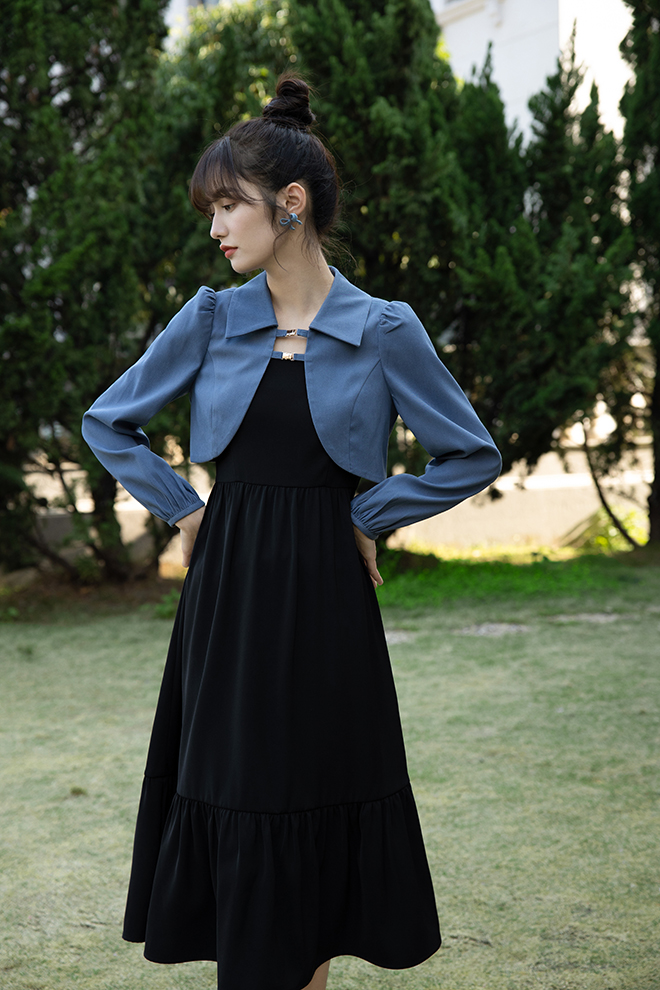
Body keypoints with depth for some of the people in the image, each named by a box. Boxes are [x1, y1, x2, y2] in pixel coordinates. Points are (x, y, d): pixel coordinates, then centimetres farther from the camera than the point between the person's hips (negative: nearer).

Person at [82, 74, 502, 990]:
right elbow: (108, 423, 13)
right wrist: (185, 508, 5)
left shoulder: (384, 329, -4)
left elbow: (472, 456, 3)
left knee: (315, 797, 6)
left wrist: (365, 515, -1)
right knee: (230, 795, 7)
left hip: (323, 594, -2)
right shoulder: (211, 318, 3)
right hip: (227, 590, 2)